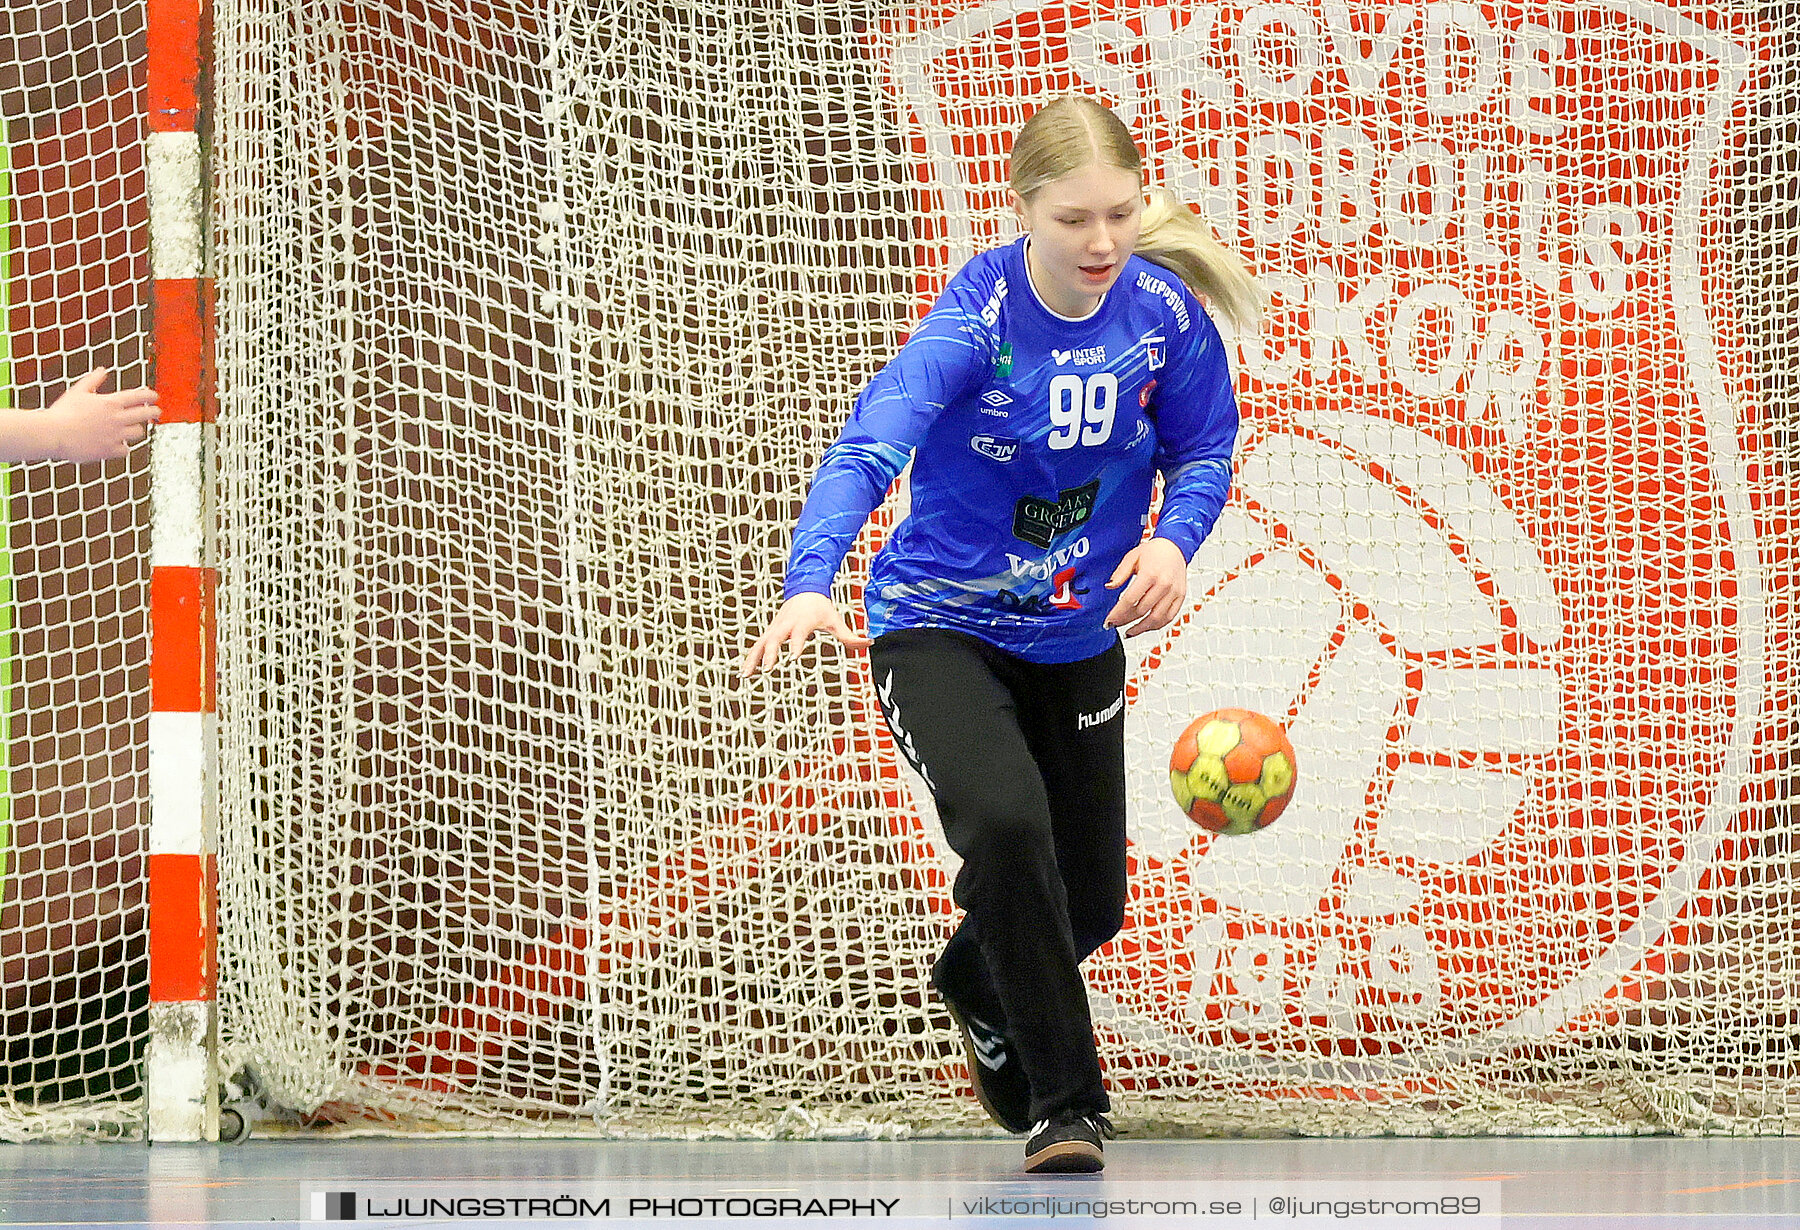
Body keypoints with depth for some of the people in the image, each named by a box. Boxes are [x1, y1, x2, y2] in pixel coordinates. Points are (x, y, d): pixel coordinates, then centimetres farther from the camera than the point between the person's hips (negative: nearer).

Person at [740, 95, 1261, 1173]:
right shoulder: (977, 320, -27)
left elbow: (1205, 445, 3)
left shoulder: (1165, 311, -14)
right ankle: (1066, 1102, -18)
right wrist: (812, 584, -56)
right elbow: (870, 446, -40)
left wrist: (1175, 540, -19)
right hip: (939, 628, -5)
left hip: (1079, 638, 5)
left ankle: (977, 982, 52)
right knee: (1006, 821, -32)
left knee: (1091, 901, 14)